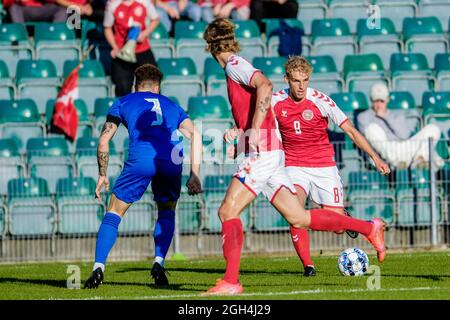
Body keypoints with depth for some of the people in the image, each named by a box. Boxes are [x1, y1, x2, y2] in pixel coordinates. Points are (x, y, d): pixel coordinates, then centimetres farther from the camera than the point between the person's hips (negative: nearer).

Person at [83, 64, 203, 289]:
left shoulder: (123, 102, 26)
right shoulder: (170, 105, 30)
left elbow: (103, 140, 19)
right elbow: (195, 135, 16)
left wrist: (102, 175, 27)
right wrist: (194, 175, 13)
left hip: (140, 159, -2)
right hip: (172, 159, 2)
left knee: (114, 213, 11)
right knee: (167, 212, 26)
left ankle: (98, 268, -3)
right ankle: (159, 263, 9)